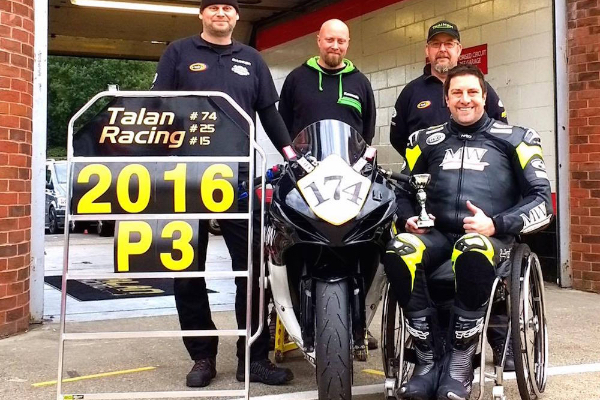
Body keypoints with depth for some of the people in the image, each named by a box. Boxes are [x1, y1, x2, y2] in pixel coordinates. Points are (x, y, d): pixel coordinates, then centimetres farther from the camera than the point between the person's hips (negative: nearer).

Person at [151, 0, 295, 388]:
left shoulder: (252, 59, 16)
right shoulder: (178, 52, 9)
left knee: (252, 267, 0)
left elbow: (269, 111, 16)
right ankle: (202, 356, 15)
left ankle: (254, 358, 9)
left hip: (239, 173, 2)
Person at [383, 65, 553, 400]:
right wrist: (409, 217, 1)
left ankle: (461, 362, -20)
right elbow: (404, 188, 25)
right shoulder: (427, 140, 20)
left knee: (473, 254, -40)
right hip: (437, 232, 3)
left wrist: (495, 224, -12)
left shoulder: (514, 139, 12)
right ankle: (429, 360, -19)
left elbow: (542, 200, 5)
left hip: (491, 236, -2)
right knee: (398, 253, -32)